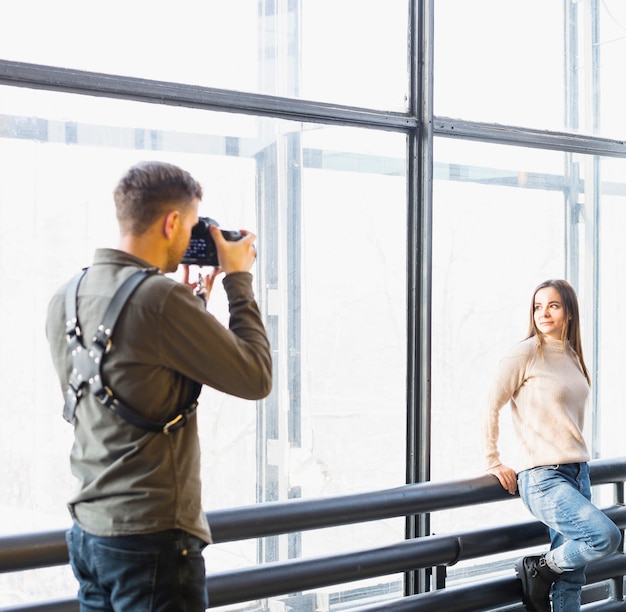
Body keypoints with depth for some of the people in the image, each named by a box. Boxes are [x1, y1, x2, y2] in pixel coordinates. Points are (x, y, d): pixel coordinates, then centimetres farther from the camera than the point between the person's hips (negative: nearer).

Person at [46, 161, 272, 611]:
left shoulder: (66, 299, 5)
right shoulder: (161, 297, -20)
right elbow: (256, 378, -12)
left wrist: (191, 300, 14)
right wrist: (239, 279, -3)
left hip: (89, 531, 8)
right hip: (152, 539, -8)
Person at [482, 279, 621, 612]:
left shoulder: (572, 356, 13)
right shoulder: (525, 353, -7)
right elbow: (491, 406, -6)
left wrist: (576, 458, 17)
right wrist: (493, 463, -7)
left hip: (577, 472, 7)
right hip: (543, 478, -7)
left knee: (572, 577, 6)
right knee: (606, 536, -21)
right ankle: (537, 569, 1)